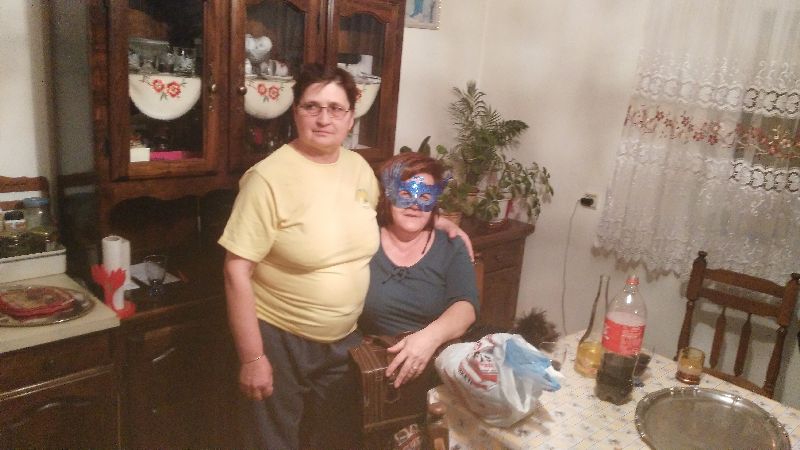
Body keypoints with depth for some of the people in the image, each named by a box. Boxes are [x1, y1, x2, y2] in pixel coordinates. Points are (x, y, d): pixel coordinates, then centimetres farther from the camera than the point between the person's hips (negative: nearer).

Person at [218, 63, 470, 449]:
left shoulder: (358, 166, -1)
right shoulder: (269, 178, -20)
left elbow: (379, 211, 21)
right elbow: (237, 272, -19)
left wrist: (437, 220, 7)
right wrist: (252, 357, -18)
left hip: (345, 338, 6)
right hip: (281, 340, -5)